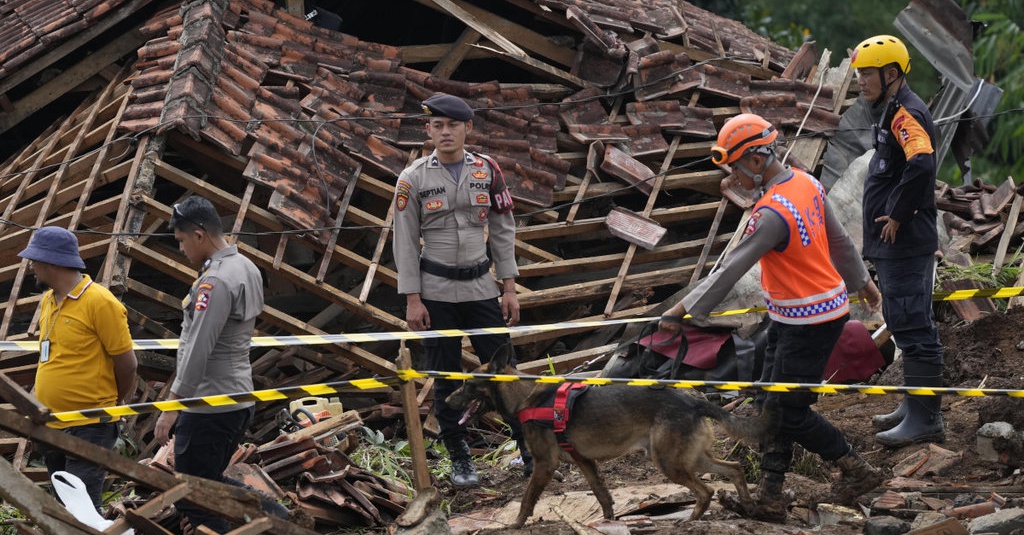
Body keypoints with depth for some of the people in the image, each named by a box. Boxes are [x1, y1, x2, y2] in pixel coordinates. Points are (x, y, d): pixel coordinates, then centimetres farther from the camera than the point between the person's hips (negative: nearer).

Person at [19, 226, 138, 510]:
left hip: (89, 428, -8)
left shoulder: (99, 302, -15)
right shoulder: (48, 301, 9)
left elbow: (126, 362, -10)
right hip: (51, 427, 8)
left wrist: (112, 404, 3)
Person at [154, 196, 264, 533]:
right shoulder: (246, 269, 10)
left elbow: (198, 350, -23)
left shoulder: (216, 282, -20)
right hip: (239, 399, 10)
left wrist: (171, 406, -21)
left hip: (209, 407, -10)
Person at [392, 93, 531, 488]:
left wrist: (509, 287, 3)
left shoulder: (487, 171, 2)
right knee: (446, 377, 3)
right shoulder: (413, 179, -4)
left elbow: (502, 230, 7)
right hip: (436, 292, -2)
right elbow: (405, 242, -2)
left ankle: (529, 447, 12)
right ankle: (459, 459, 12)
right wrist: (412, 299, -6)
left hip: (481, 288, 2)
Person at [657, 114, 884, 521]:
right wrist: (861, 281, 30)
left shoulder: (773, 212, -27)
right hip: (787, 319, 10)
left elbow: (730, 270, -26)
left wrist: (684, 310, -21)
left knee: (789, 412, 1)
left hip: (809, 323, -10)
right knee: (769, 406, 10)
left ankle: (857, 470, 15)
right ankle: (770, 498, 13)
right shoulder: (806, 183, 2)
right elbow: (838, 240, 15)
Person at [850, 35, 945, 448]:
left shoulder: (906, 113, -16)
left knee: (913, 328, -8)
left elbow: (922, 164, -34)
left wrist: (898, 216, -23)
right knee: (906, 325, 18)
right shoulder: (895, 111, 17)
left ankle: (925, 420, -6)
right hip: (893, 245, 11)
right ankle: (915, 407, 28)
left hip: (904, 244, -11)